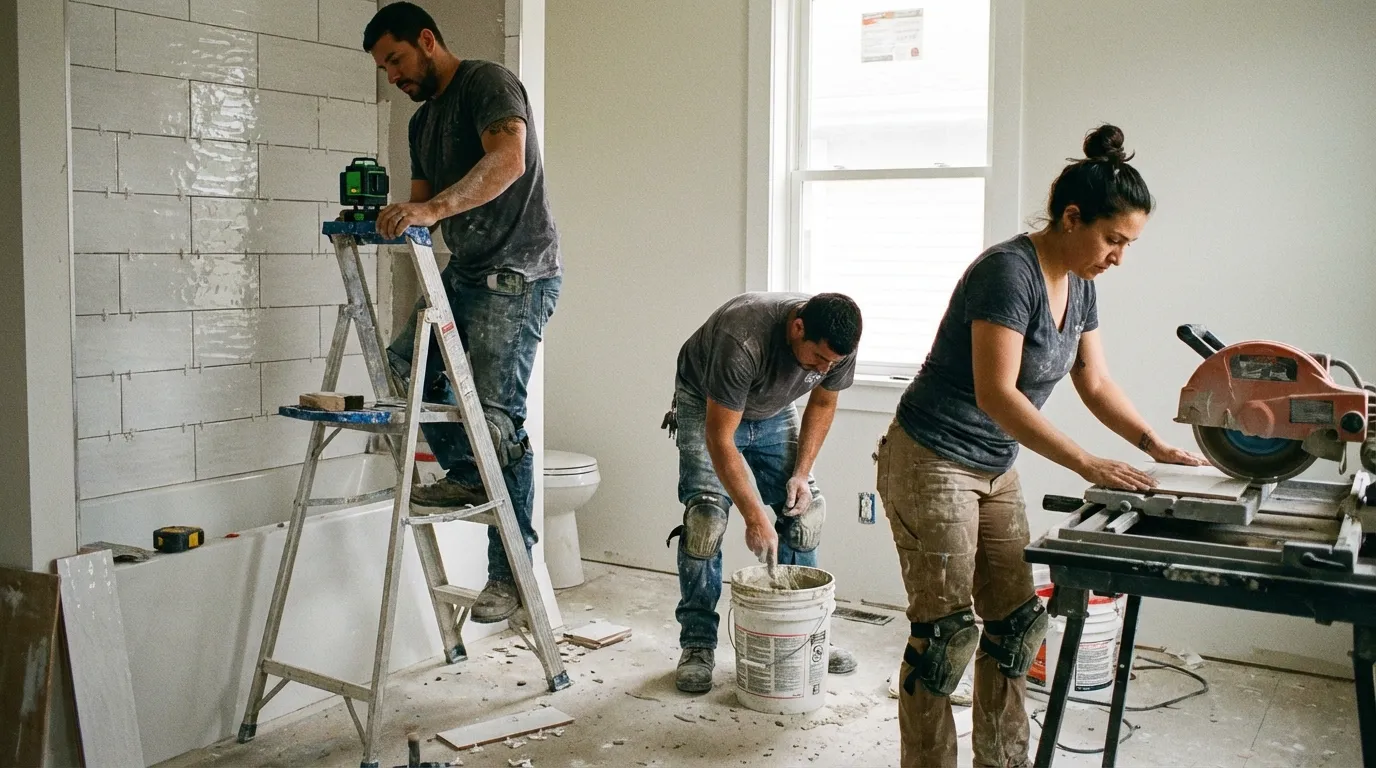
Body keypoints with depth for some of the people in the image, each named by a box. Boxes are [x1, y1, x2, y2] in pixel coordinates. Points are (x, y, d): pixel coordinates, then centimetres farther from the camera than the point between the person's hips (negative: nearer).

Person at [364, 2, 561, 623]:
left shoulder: (489, 83, -8)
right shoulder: (423, 122, 20)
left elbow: (509, 159, -26)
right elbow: (422, 209, 19)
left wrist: (433, 208, -35)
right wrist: (381, 220, -1)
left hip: (517, 275, -9)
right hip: (464, 271, 10)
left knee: (497, 416, -11)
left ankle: (509, 573, -4)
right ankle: (466, 474, 15)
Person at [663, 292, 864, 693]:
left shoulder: (837, 343, -25)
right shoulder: (742, 340, -42)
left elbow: (822, 404, -3)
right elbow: (719, 438, -36)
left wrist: (801, 472, -13)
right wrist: (754, 516, -35)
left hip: (773, 411, 5)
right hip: (706, 406, -5)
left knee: (806, 512, -4)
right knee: (706, 517, -18)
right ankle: (698, 645, -6)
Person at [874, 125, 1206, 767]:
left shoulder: (1078, 285, 6)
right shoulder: (1010, 271, -22)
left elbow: (1095, 384, 13)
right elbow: (995, 394, -28)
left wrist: (1156, 446, 1)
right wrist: (1087, 465, -28)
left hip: (995, 469, 9)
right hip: (932, 464, -9)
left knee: (1017, 623, 10)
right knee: (946, 631, -4)